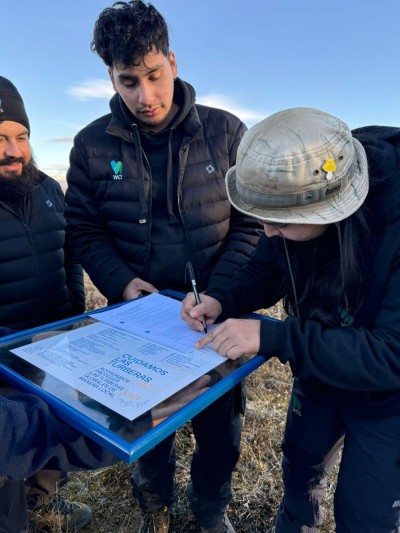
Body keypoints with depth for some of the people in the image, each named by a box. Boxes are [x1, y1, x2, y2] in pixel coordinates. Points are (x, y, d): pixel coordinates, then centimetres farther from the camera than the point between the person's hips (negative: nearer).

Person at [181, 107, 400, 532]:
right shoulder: (296, 195, -19)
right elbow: (267, 270, -4)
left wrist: (272, 337, -40)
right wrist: (222, 301, -22)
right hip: (320, 369, 6)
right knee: (300, 464, 28)